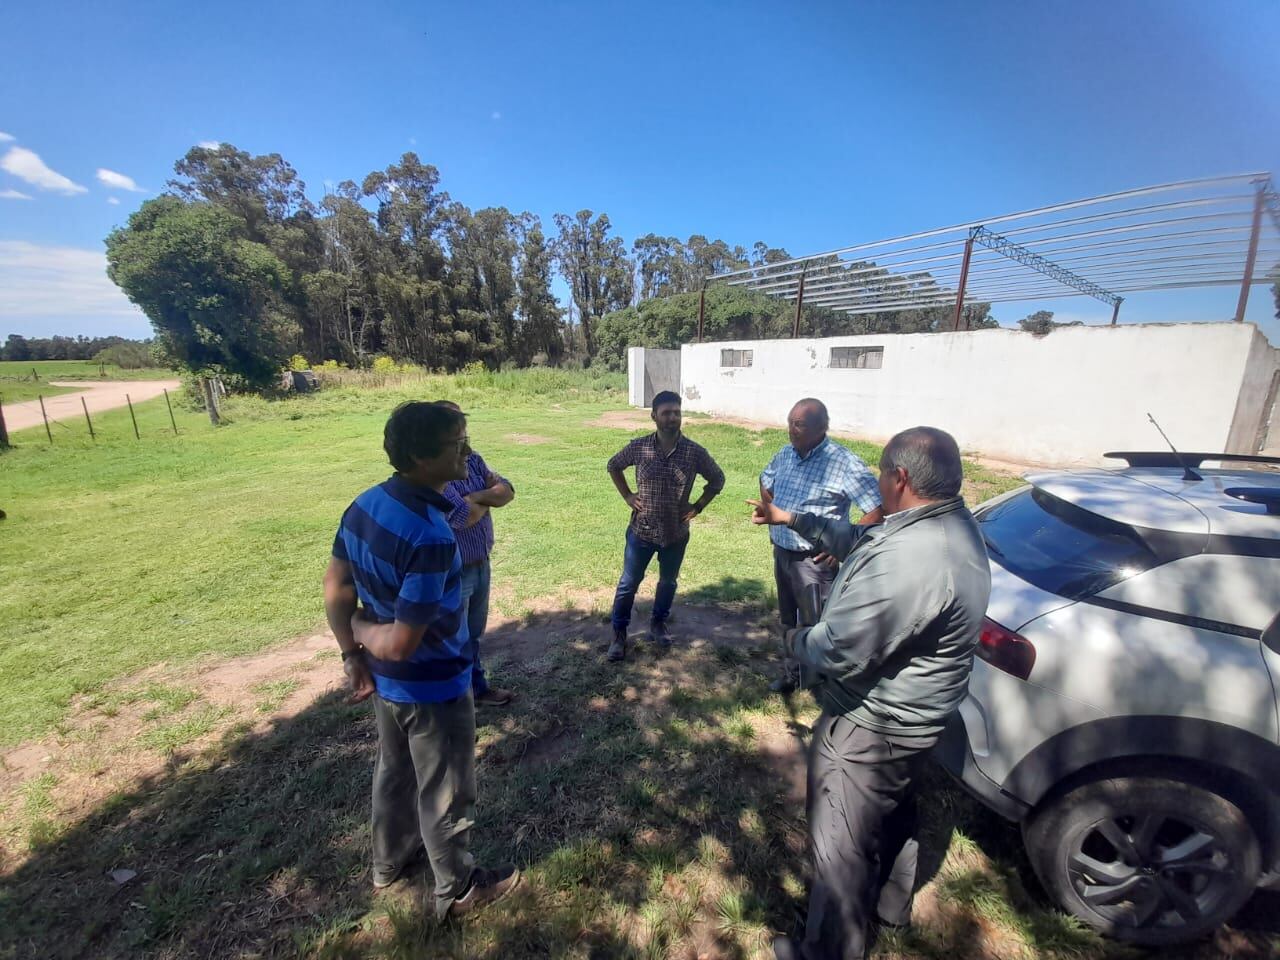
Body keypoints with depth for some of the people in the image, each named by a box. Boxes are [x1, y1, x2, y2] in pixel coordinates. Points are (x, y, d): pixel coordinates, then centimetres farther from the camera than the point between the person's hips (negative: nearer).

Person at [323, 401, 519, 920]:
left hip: (385, 680, 8)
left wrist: (352, 652, 4)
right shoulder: (432, 537, -35)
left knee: (394, 769, 31)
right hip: (433, 688, -8)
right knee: (446, 794, 17)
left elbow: (335, 588, 1)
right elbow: (401, 643, -31)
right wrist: (364, 630, -11)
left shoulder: (365, 502, -8)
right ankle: (458, 889, 43)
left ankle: (390, 859, 56)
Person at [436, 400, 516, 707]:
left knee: (474, 634, 25)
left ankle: (477, 686, 45)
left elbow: (508, 490, -4)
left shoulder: (473, 459, 1)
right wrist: (487, 500, -11)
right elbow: (463, 516, -31)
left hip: (480, 563, 8)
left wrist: (479, 496, -21)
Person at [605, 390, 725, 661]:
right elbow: (613, 466, 8)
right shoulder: (638, 447, -11)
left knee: (668, 582, 19)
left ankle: (658, 624, 44)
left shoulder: (695, 452, -11)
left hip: (676, 533, 1)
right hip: (641, 530, -1)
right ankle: (619, 633, 28)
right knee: (628, 583, 9)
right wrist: (627, 496, 0)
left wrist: (697, 507, -2)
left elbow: (717, 479, 5)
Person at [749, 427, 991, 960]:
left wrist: (797, 640, -11)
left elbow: (836, 653, -32)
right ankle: (891, 902, 58)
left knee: (840, 846, 13)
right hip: (908, 716, 10)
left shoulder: (907, 560, -37)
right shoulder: (950, 523, -3)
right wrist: (794, 520, 11)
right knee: (892, 812, 32)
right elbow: (858, 542, 10)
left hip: (870, 725, -10)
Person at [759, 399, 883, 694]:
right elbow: (765, 482, 21)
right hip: (781, 552, 7)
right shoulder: (784, 454, 1)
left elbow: (878, 509, -21)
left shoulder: (845, 463, -20)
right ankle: (791, 673, 42)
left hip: (814, 560, -6)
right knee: (788, 620, 22)